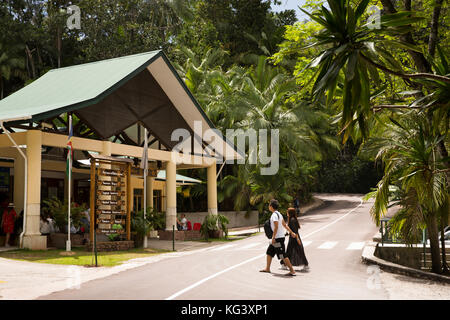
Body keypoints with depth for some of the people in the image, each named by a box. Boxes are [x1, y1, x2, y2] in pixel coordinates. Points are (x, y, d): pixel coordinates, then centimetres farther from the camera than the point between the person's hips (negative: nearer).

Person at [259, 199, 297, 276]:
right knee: (269, 252, 18)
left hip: (278, 238, -10)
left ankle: (292, 271, -7)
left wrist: (273, 237, -21)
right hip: (277, 238, 10)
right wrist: (291, 232, 22)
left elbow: (276, 227, -22)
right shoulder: (279, 214, 14)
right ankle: (267, 268, 27)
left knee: (283, 255, -9)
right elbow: (284, 225, 19)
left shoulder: (274, 215, -16)